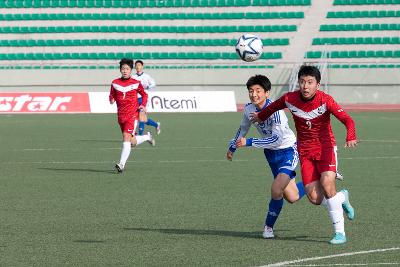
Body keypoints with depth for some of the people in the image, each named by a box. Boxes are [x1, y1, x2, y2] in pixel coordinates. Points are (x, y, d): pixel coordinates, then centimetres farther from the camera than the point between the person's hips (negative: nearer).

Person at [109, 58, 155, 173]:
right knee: (132, 142, 10)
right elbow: (112, 96, 15)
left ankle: (121, 164, -24)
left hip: (132, 115, -4)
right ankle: (147, 137, 41)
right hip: (121, 115, 4)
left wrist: (143, 105, -2)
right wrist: (112, 100, -8)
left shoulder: (136, 83, 0)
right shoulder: (115, 83, 5)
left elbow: (144, 95, 14)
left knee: (126, 136, -21)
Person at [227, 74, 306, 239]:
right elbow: (243, 128, 16)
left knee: (276, 189, -23)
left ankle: (269, 227, -1)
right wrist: (232, 148, 24)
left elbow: (277, 139, -33)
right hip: (271, 153, 7)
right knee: (292, 197, 7)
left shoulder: (275, 110, -27)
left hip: (288, 150, -7)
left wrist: (249, 143, -33)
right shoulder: (249, 109, -6)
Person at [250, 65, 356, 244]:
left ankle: (340, 232, -12)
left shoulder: (325, 100, -18)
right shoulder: (289, 99, -9)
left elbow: (347, 120, -27)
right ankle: (342, 199, 28)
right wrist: (260, 116, 32)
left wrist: (351, 137, -46)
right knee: (315, 198, -8)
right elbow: (273, 107, 14)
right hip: (305, 152, 3)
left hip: (326, 147, -3)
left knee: (327, 183, -25)